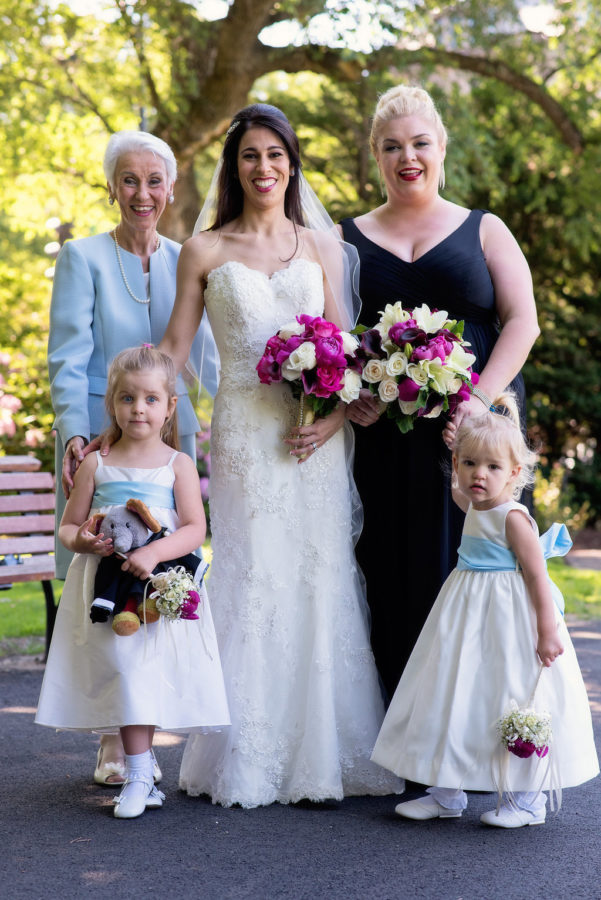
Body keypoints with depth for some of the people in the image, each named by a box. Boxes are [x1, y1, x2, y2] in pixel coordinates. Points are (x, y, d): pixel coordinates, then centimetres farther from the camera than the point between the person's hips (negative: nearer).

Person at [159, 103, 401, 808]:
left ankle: (321, 756, 10)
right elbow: (173, 348, 7)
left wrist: (334, 416, -9)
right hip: (245, 435, -1)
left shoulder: (323, 247, 12)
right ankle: (251, 762, 7)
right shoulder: (204, 252, 7)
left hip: (316, 435, 1)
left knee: (320, 583, 1)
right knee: (252, 584, -2)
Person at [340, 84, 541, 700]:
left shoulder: (484, 230, 11)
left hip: (472, 434, -1)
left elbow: (522, 321, 1)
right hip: (383, 436, 1)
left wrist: (482, 398, -13)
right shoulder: (349, 239, 13)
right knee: (392, 578, -1)